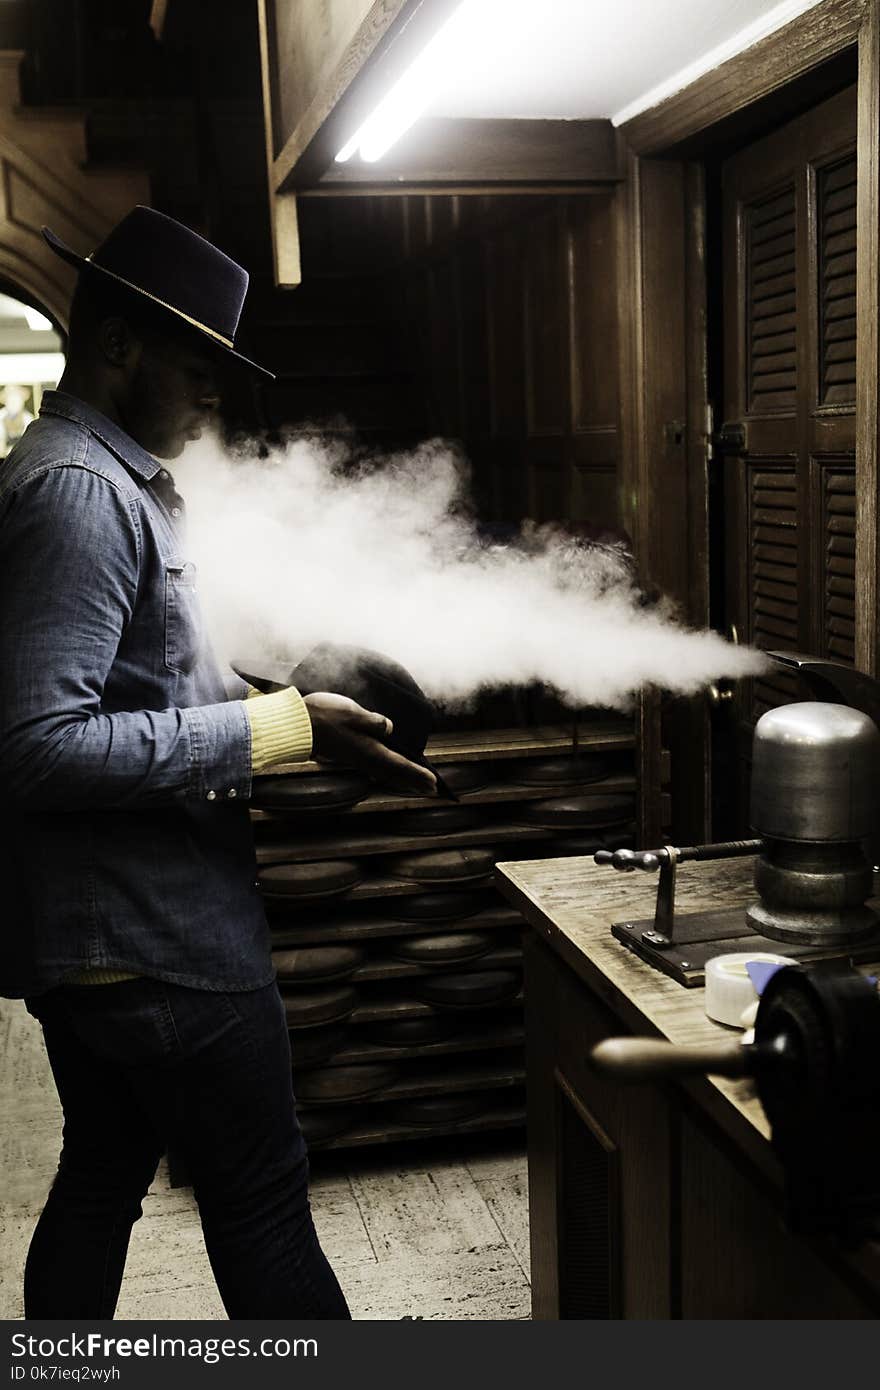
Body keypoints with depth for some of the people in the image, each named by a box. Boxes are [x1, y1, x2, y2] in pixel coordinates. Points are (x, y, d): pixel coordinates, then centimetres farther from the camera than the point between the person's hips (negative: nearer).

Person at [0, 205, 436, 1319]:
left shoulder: (99, 480, 15)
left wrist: (280, 703, 9)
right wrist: (279, 729, -24)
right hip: (158, 935, -10)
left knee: (100, 1181, 21)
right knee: (263, 1205, 3)